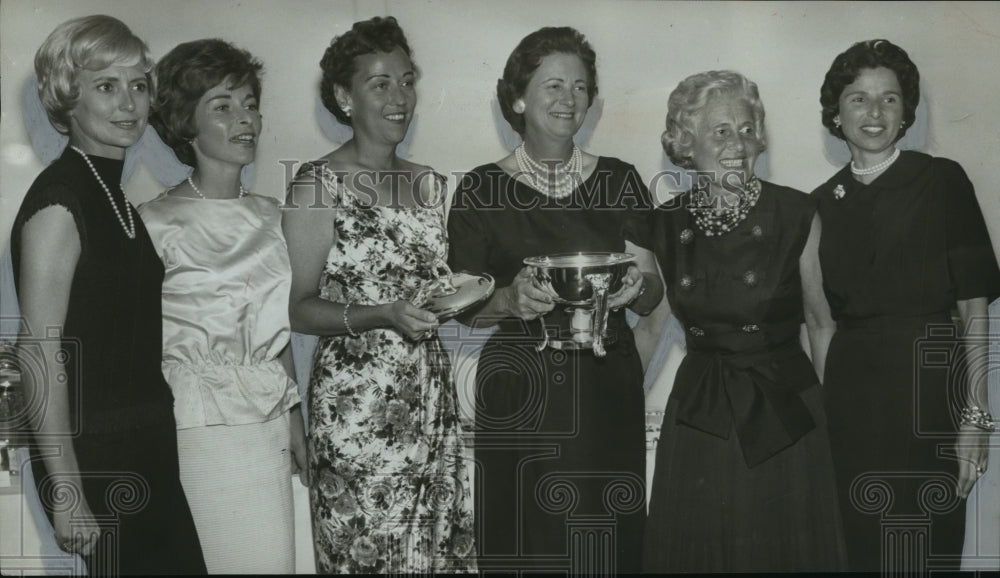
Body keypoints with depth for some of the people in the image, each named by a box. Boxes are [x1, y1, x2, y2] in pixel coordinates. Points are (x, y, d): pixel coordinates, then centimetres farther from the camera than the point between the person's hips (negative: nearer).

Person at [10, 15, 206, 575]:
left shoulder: (115, 196, 13)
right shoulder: (58, 202, -14)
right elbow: (41, 355, -18)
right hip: (93, 459, -8)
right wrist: (67, 491, -20)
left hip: (146, 454, 8)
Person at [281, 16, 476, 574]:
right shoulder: (319, 184, -6)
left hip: (432, 396, 6)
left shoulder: (428, 183, 12)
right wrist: (384, 316, -20)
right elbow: (297, 307, -8)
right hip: (356, 398, -5)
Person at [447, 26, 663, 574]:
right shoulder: (481, 190, 0)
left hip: (607, 389, 2)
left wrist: (635, 286, -15)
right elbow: (466, 307, 3)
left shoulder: (620, 181, 6)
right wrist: (511, 300, -17)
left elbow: (652, 294, 8)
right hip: (517, 390, -2)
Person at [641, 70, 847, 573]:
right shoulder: (665, 225, 0)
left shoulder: (796, 215, -7)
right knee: (695, 550, 11)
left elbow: (821, 323, 0)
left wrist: (836, 413, 1)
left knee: (786, 549, 10)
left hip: (785, 417, -2)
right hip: (697, 419, 2)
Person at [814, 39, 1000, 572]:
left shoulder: (942, 181, -1)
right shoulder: (822, 202, 9)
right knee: (860, 548, 8)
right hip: (849, 396, 3)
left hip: (926, 389, -3)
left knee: (927, 552, 2)